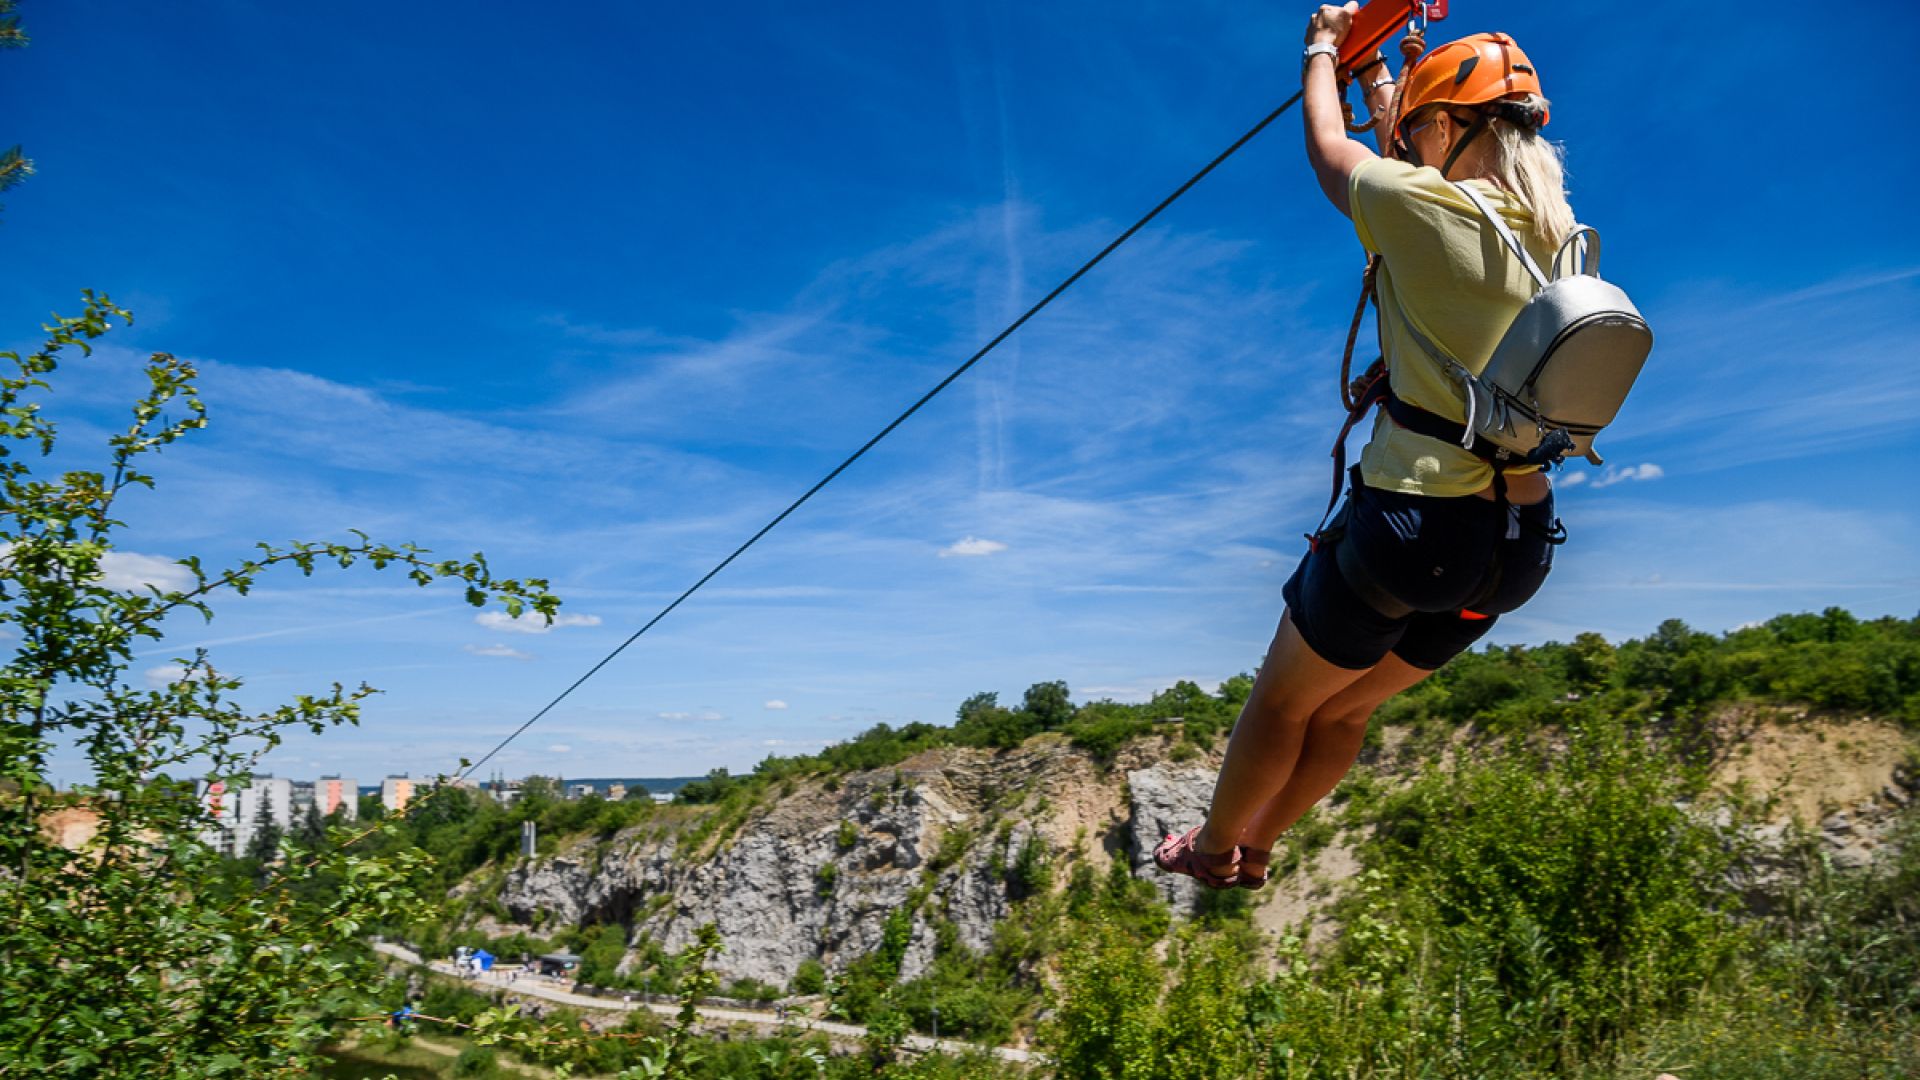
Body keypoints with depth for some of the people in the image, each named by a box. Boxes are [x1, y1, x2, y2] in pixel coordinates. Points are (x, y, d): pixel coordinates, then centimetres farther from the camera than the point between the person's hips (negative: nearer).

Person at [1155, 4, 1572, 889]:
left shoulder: (1428, 206, -15)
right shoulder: (1556, 234, 6)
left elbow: (1328, 153, 5)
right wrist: (1389, 102, 38)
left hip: (1414, 520, -7)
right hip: (1520, 542, 8)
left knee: (1283, 700, 17)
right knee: (1345, 708, 25)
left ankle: (1214, 846, 39)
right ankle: (1256, 848, 44)